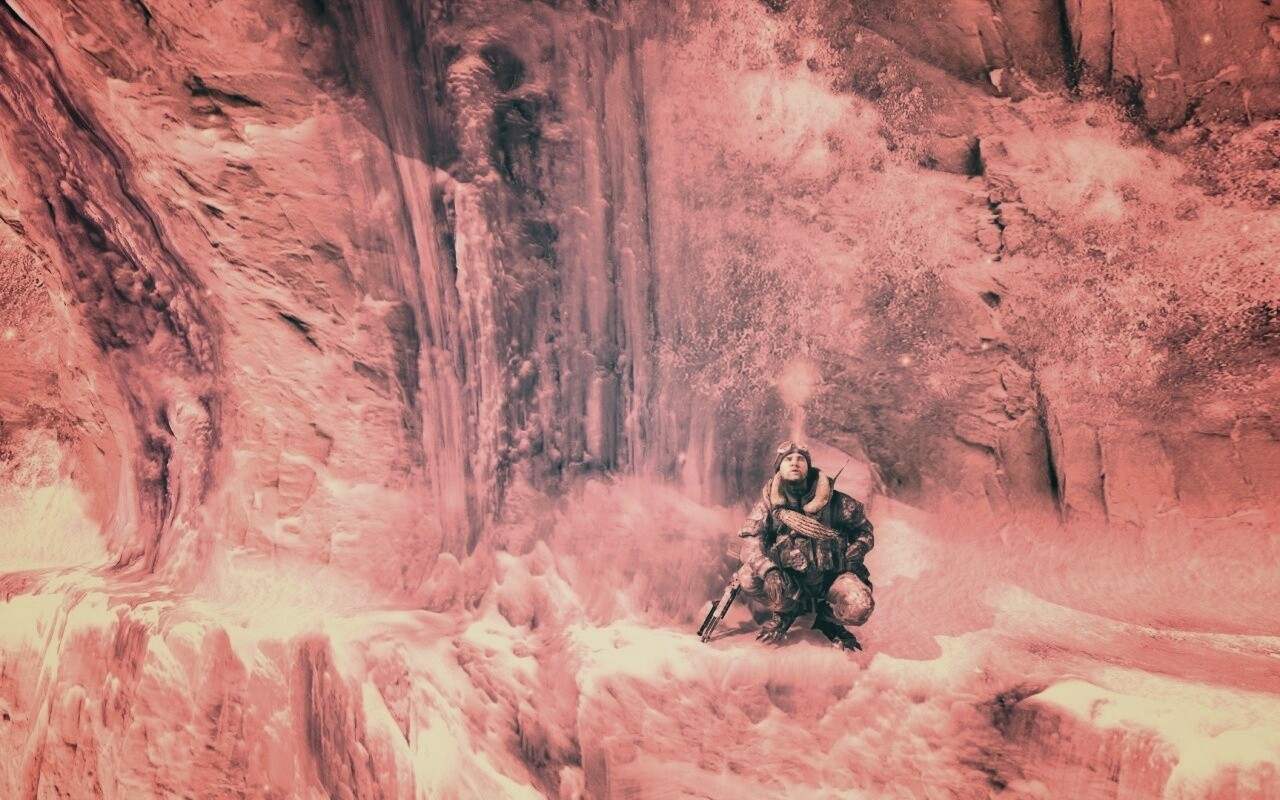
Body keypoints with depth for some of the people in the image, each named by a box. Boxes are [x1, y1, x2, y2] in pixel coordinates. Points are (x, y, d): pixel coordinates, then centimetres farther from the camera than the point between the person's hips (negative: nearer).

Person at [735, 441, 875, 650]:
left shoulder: (836, 502, -3)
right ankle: (784, 613, 4)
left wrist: (854, 555, -9)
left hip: (830, 578, 0)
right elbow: (751, 540, -12)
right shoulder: (769, 502, -1)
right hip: (790, 581, 1)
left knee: (859, 608, -31)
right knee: (748, 576, -27)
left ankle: (828, 620, 7)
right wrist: (769, 570, -31)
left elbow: (863, 530, 11)